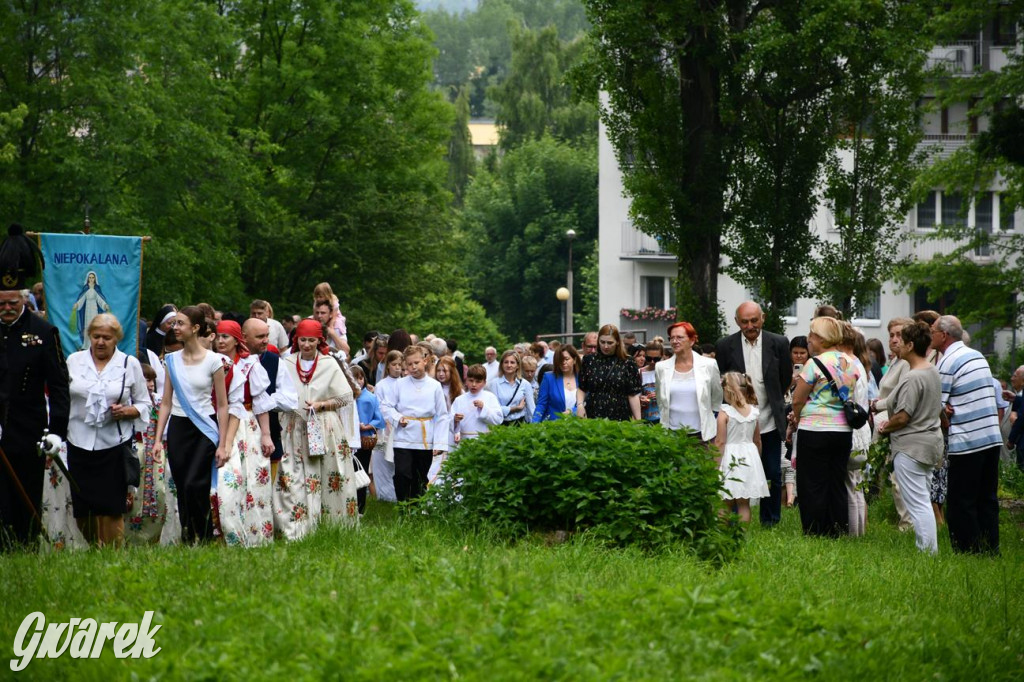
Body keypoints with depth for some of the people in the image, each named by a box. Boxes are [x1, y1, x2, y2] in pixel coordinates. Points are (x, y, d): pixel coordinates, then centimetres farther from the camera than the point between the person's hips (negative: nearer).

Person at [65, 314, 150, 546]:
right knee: (82, 508, 2)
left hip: (115, 445, -2)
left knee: (111, 508, -5)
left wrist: (127, 411, -10)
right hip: (80, 444, 2)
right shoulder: (74, 361, 10)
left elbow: (144, 404, 10)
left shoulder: (130, 364, 6)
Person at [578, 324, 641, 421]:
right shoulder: (589, 360, 8)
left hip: (620, 418, -1)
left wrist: (638, 421, -1)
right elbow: (581, 388, 14)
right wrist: (580, 405, -4)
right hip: (593, 418, 2)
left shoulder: (627, 363, 2)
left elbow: (633, 395, 2)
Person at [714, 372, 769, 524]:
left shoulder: (725, 412, -13)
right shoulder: (753, 411, 2)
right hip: (749, 456, 5)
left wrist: (716, 466, -8)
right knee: (744, 504, 10)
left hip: (729, 458, -5)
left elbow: (720, 442, -13)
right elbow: (757, 441, 10)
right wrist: (757, 460, 24)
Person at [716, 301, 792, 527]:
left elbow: (786, 378, 10)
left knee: (773, 474, 7)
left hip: (769, 421, 1)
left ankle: (770, 521, 19)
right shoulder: (725, 346, -2)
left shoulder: (778, 343, -1)